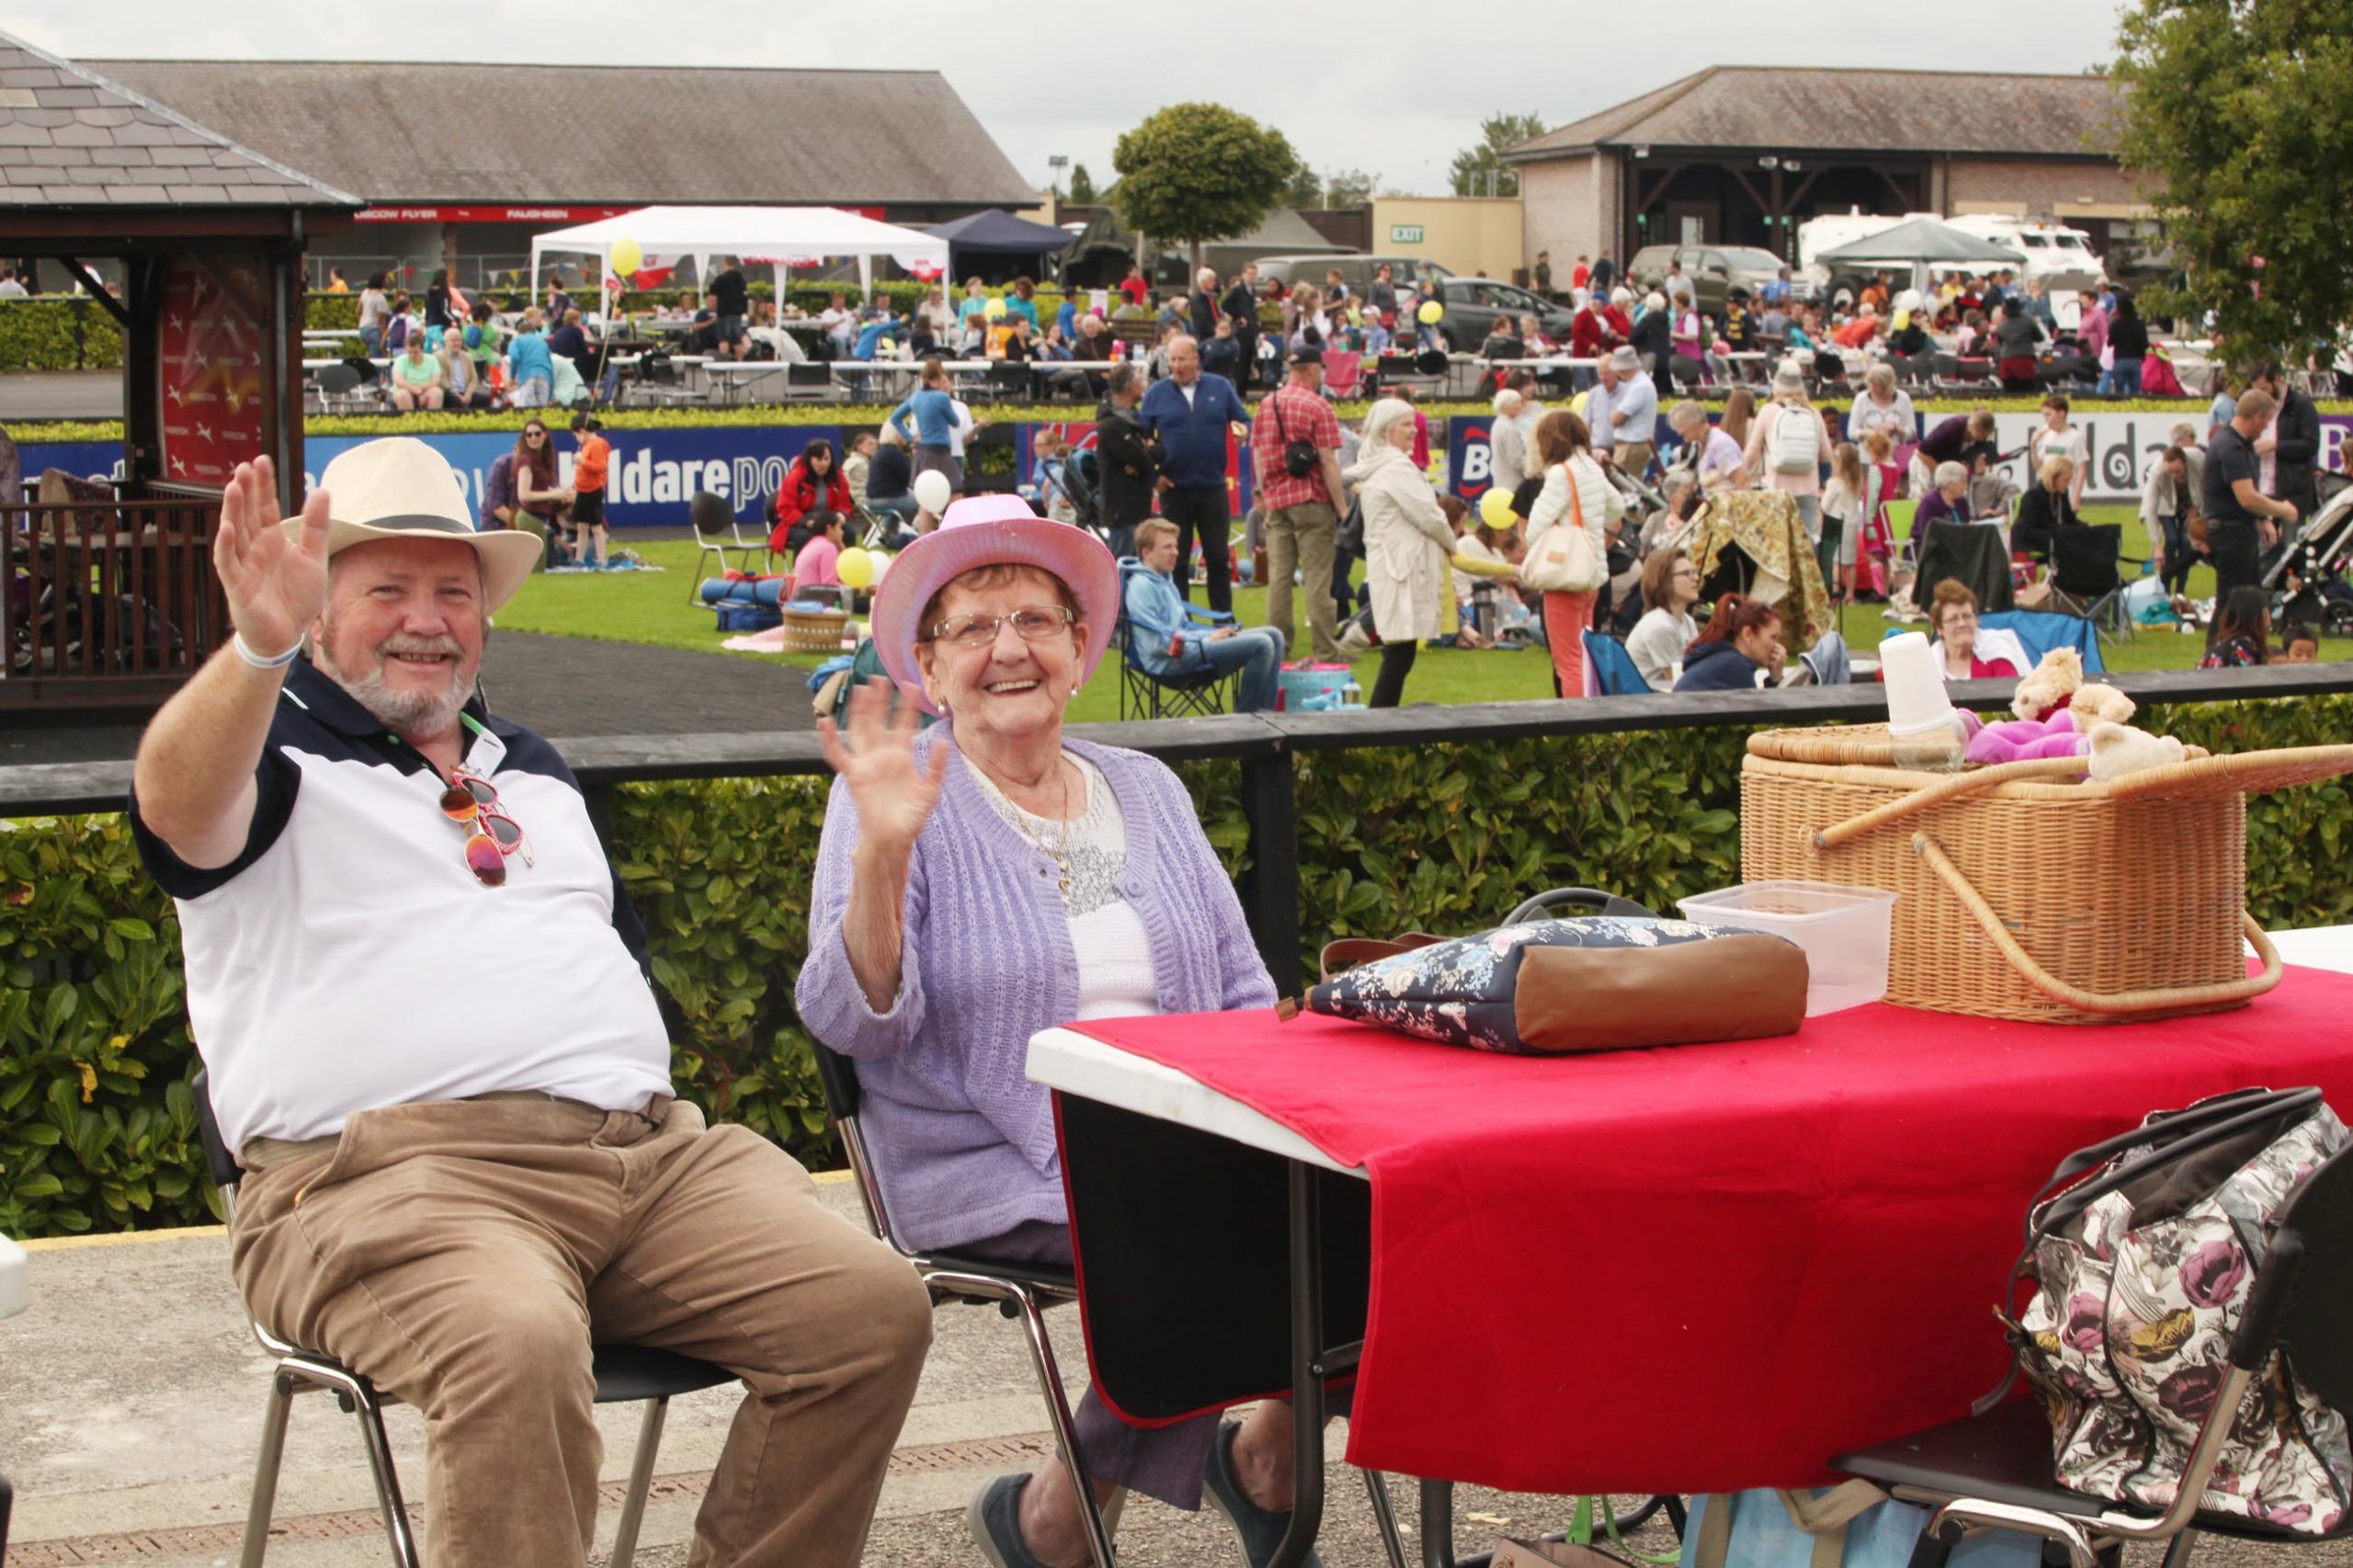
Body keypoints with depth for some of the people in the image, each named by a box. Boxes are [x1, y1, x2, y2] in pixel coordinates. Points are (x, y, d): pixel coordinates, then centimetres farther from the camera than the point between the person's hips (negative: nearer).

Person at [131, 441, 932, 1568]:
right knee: (515, 1346, -39)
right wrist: (260, 643, -36)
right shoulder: (275, 750, 8)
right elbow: (179, 806, -17)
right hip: (389, 1169, -6)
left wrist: (645, 1098, 17)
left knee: (871, 1306, -17)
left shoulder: (531, 769, 30)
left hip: (643, 1148, 6)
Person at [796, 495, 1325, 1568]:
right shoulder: (897, 798, 1)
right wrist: (882, 853, -24)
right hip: (999, 1176, -5)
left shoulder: (1147, 791, 18)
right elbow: (853, 1021, -11)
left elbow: (1243, 997, 19)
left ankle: (1269, 1460, 5)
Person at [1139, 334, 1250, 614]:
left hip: (1213, 488, 1)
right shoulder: (1157, 393, 2)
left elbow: (1245, 421, 8)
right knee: (1176, 561, 5)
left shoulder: (1220, 387, 4)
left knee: (1219, 558, 5)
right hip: (1174, 490, -1)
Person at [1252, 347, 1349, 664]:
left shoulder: (1266, 404, 8)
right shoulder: (1318, 407, -9)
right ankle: (1326, 654, -4)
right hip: (1312, 501, -5)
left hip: (1276, 502, 5)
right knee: (1317, 579, -4)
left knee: (1278, 577, 8)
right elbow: (1328, 463, -12)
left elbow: (1258, 455, 11)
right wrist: (1343, 508, -10)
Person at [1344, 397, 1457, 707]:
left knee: (1396, 656, 12)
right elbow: (1429, 516, -14)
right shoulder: (1397, 467, -14)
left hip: (1386, 564, 10)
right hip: (1404, 568, -10)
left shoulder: (1373, 468, 17)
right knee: (1400, 656, -9)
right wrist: (1451, 546, 4)